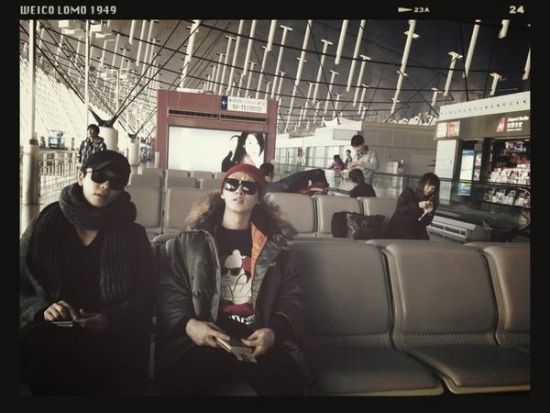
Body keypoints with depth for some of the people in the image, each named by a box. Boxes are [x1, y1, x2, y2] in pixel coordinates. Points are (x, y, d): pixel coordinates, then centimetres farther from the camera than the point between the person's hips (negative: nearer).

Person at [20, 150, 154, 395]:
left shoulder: (133, 234, 7)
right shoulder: (45, 224, 9)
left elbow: (145, 296, 3)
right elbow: (21, 284, 9)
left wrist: (111, 319, -15)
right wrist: (41, 309, -11)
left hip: (112, 336, -1)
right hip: (48, 334, 2)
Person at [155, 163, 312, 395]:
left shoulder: (275, 243, 14)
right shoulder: (191, 239, 12)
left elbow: (291, 297, 7)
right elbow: (169, 291, 6)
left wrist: (275, 331, -13)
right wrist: (188, 324, -14)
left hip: (259, 340, 1)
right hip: (206, 339, -1)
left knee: (289, 381, -30)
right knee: (182, 382, -33)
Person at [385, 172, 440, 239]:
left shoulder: (431, 202, 7)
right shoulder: (408, 192, 1)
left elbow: (424, 224, 3)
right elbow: (399, 210, -14)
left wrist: (429, 213, -16)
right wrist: (418, 205, -21)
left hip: (415, 231, 3)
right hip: (398, 228, -3)